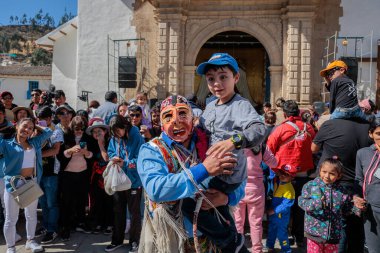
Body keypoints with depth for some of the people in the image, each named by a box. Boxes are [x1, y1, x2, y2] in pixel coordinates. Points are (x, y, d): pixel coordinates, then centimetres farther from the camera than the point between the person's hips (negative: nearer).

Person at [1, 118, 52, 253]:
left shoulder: (35, 142, 7)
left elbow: (48, 132, 14)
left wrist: (35, 126, 11)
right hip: (14, 183, -4)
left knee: (31, 215, 17)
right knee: (11, 218, 4)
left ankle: (30, 240, 34)